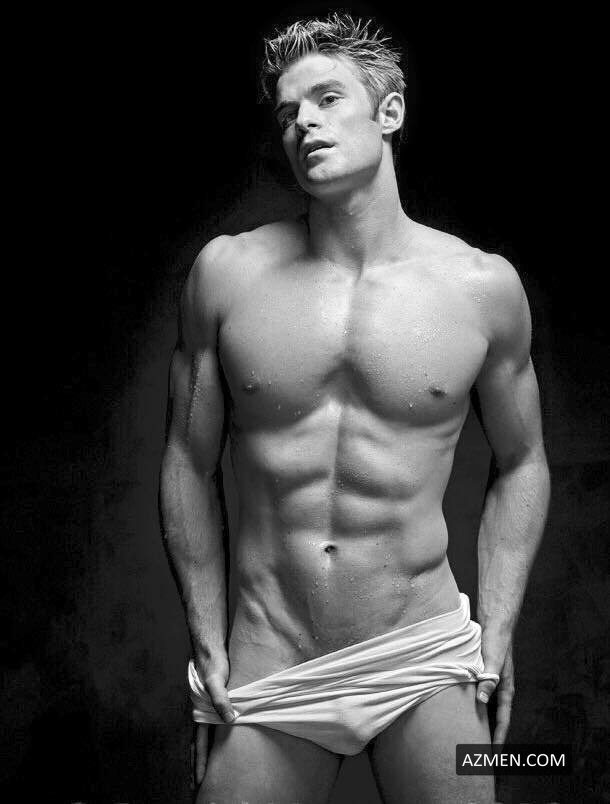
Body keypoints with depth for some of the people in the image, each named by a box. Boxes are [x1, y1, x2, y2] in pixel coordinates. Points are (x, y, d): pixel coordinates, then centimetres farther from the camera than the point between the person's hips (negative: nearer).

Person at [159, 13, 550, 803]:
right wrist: (207, 645, 1)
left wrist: (496, 634, 1)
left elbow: (521, 464, 9)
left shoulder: (482, 287, -3)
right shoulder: (227, 272, -2)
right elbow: (189, 464, 4)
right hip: (266, 674, 1)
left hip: (426, 660, 0)